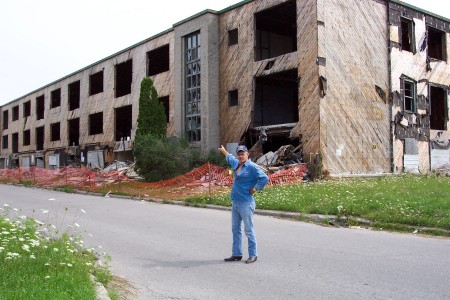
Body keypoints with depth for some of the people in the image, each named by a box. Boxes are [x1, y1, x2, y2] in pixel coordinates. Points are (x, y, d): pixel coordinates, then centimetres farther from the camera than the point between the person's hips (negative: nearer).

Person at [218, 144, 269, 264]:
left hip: (246, 203, -8)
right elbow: (230, 158, 35)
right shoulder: (236, 164, 12)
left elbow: (264, 178, -17)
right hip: (235, 202, 9)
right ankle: (236, 254, 23)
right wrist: (223, 151, 50)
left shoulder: (252, 167, -11)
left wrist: (255, 188, -12)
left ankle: (253, 255, 6)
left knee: (249, 230, -3)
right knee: (235, 229, 13)